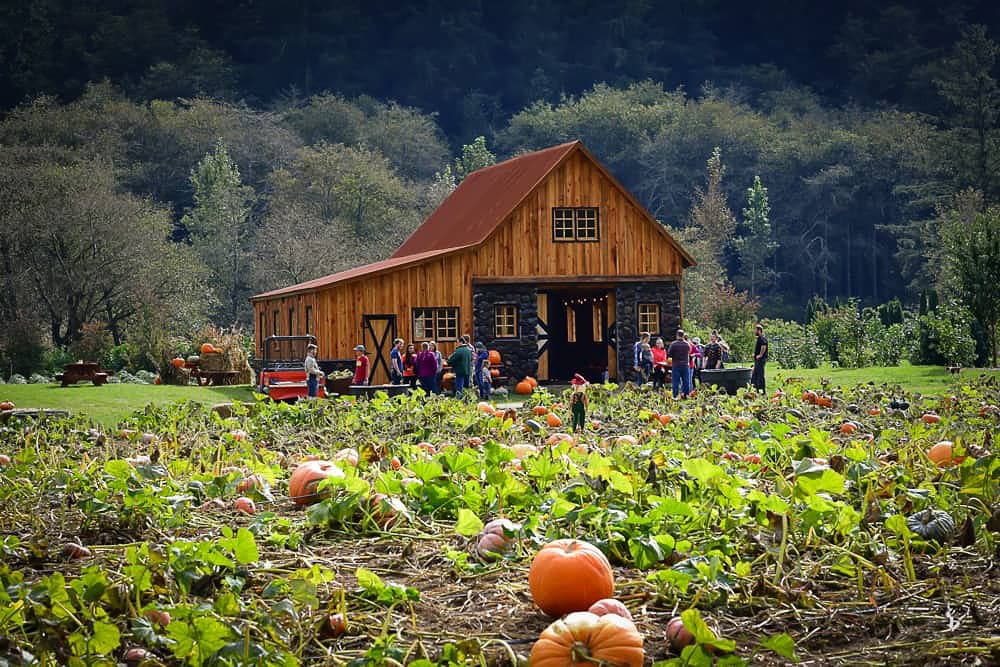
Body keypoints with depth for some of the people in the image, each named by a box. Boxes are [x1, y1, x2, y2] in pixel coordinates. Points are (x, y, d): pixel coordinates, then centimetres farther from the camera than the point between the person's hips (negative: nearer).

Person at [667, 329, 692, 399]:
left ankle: (675, 396, 0)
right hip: (685, 365, 2)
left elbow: (669, 354, -8)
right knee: (686, 381, 9)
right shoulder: (687, 344, -1)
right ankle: (685, 394, 8)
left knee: (675, 382, 2)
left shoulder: (673, 344, -10)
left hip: (676, 365, -2)